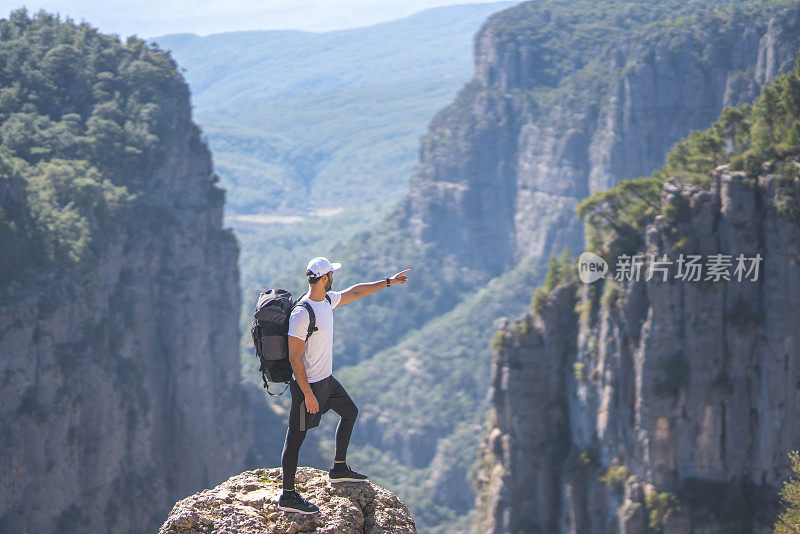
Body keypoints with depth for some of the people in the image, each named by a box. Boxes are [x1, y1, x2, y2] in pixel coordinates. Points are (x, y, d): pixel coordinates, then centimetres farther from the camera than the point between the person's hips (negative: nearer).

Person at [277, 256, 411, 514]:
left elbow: (354, 292, 23)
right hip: (308, 384, -10)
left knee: (350, 412, 24)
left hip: (326, 379, 10)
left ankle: (339, 469, 37)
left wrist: (389, 281, 29)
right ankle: (287, 496, 2)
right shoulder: (302, 314, -25)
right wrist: (308, 395, -26)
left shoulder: (327, 300, 3)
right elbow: (295, 358, -25)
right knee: (296, 436, -3)